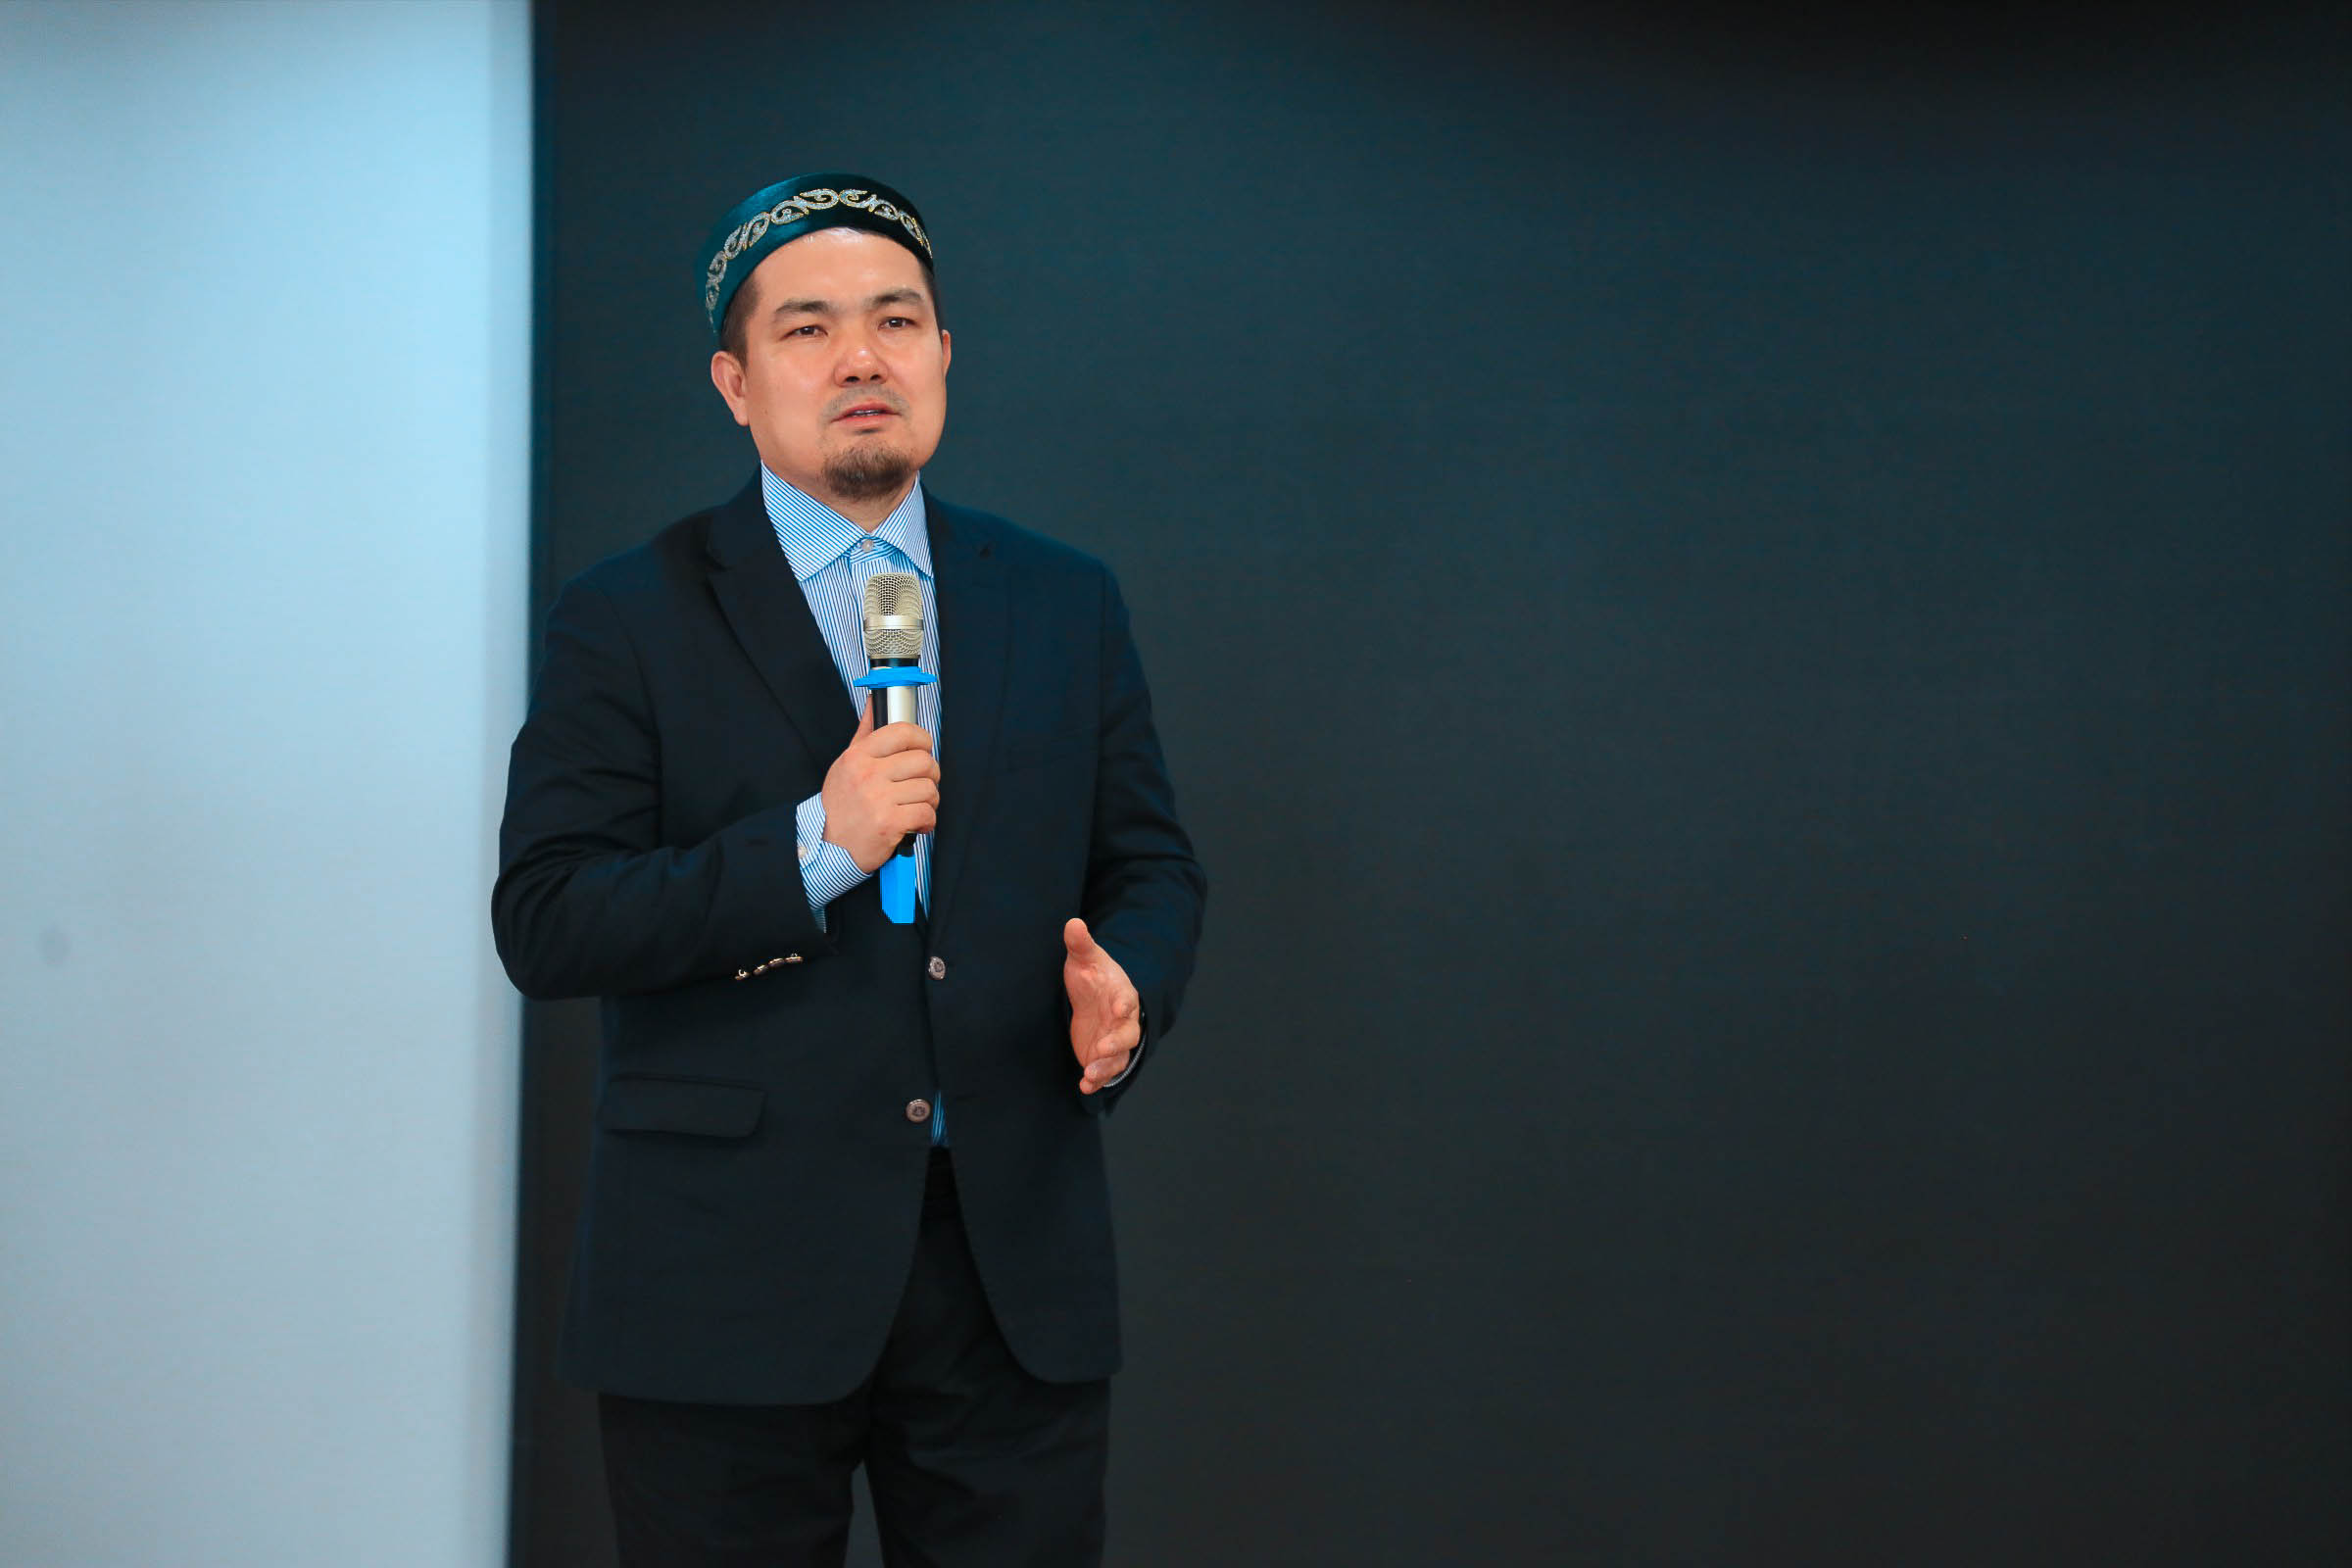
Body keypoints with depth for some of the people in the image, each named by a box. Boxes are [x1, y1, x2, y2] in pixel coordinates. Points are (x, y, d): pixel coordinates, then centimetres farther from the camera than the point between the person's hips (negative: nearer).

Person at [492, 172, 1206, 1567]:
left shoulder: (1064, 603, 11)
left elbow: (1153, 863, 14)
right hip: (733, 1281, -3)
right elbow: (545, 923, -7)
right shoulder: (632, 619, 0)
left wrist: (1128, 992, -8)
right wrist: (812, 846, -17)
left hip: (1015, 1275, 3)